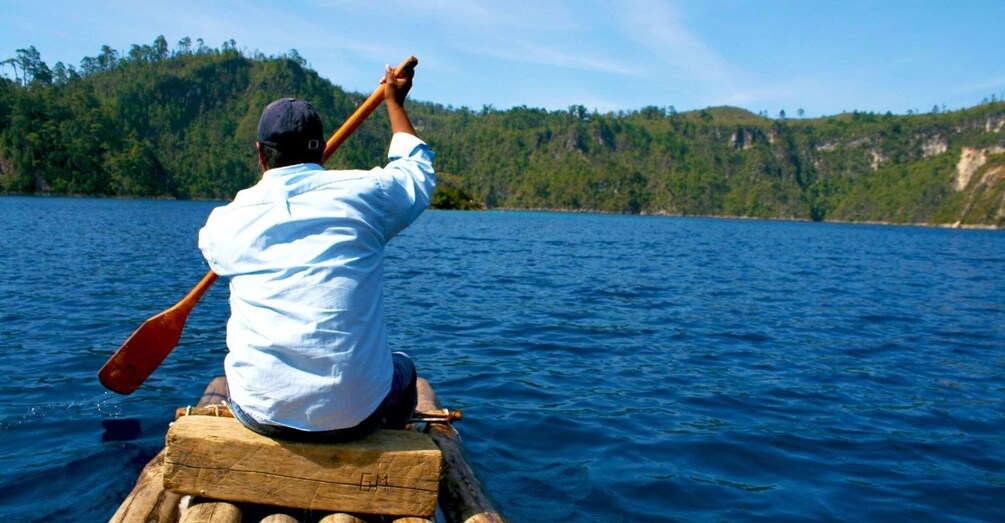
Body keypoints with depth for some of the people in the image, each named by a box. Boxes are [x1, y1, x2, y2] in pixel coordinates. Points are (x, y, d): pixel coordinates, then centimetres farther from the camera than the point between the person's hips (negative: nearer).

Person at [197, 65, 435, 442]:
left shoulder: (228, 220, 1)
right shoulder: (363, 193, -4)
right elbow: (418, 169, 20)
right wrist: (395, 103, 35)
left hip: (260, 414, 2)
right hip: (354, 415, -1)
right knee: (403, 370, 32)